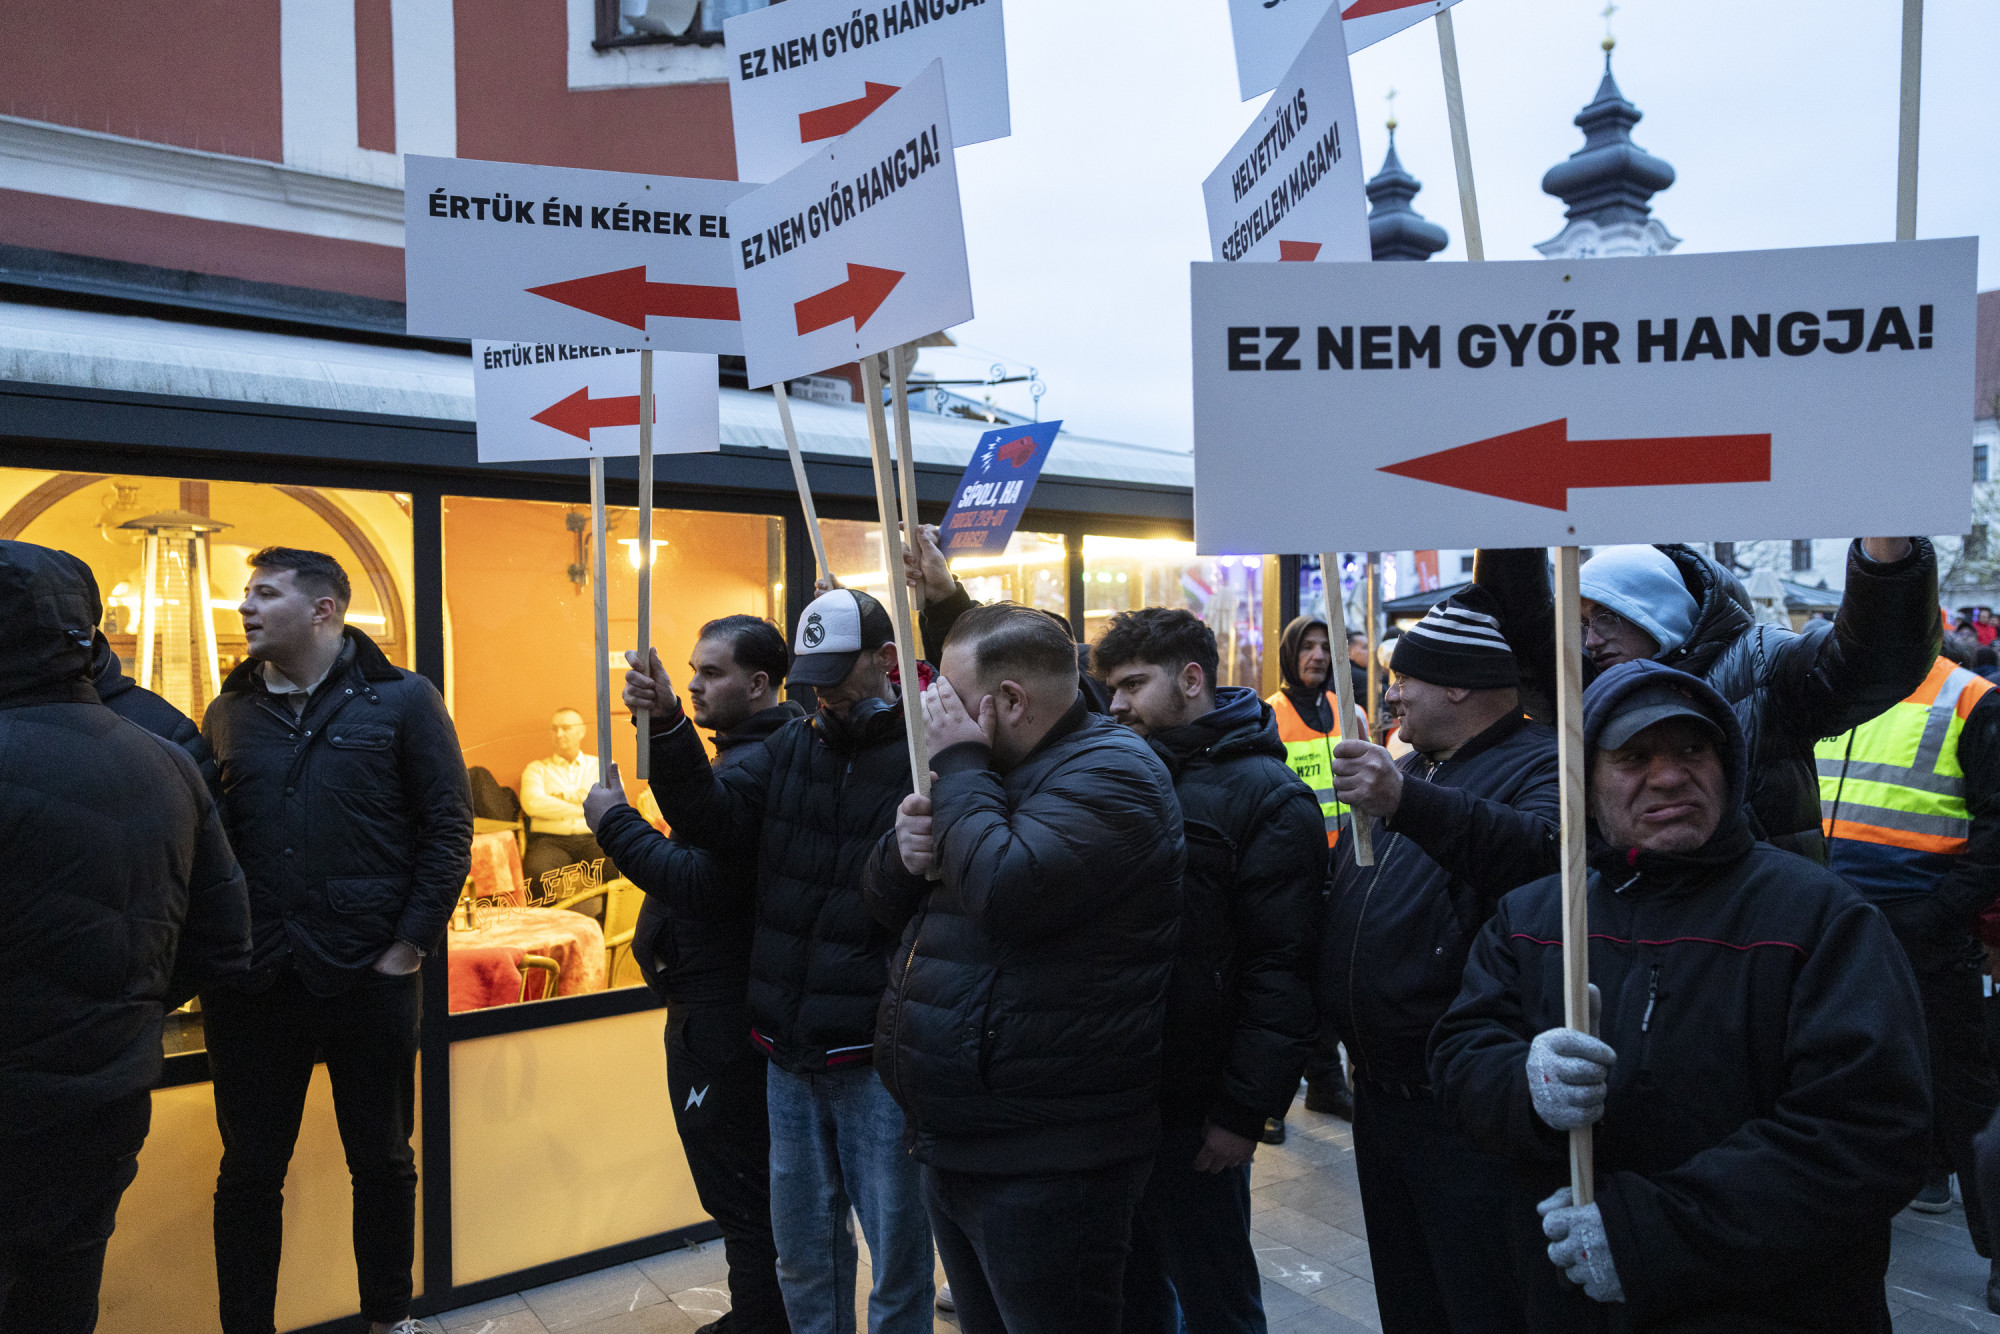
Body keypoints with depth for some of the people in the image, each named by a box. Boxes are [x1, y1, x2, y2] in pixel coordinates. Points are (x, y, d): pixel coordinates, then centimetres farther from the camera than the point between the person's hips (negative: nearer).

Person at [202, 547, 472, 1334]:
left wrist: (411, 945, -9)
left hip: (371, 977, -2)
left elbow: (448, 828, -4)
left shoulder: (401, 700, -1)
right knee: (249, 1171, 12)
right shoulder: (229, 714, 8)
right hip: (251, 984, 2)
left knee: (382, 1160, 12)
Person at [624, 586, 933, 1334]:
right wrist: (666, 725, -14)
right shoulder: (791, 748, 7)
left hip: (876, 1054, -6)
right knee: (802, 1251, 21)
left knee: (896, 1254, 10)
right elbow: (715, 820, -3)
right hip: (790, 1049, 6)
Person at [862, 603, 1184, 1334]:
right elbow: (889, 904, 14)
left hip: (1044, 1164, -9)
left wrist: (958, 762, -19)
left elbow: (1005, 891, -33)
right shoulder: (994, 772, 12)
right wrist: (903, 850, -9)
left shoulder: (1107, 772, -17)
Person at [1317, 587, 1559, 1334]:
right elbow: (1343, 901, 23)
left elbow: (1545, 851, -36)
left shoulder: (1543, 767, -12)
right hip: (1380, 1091, 8)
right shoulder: (1405, 770, 15)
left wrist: (1409, 804, -45)